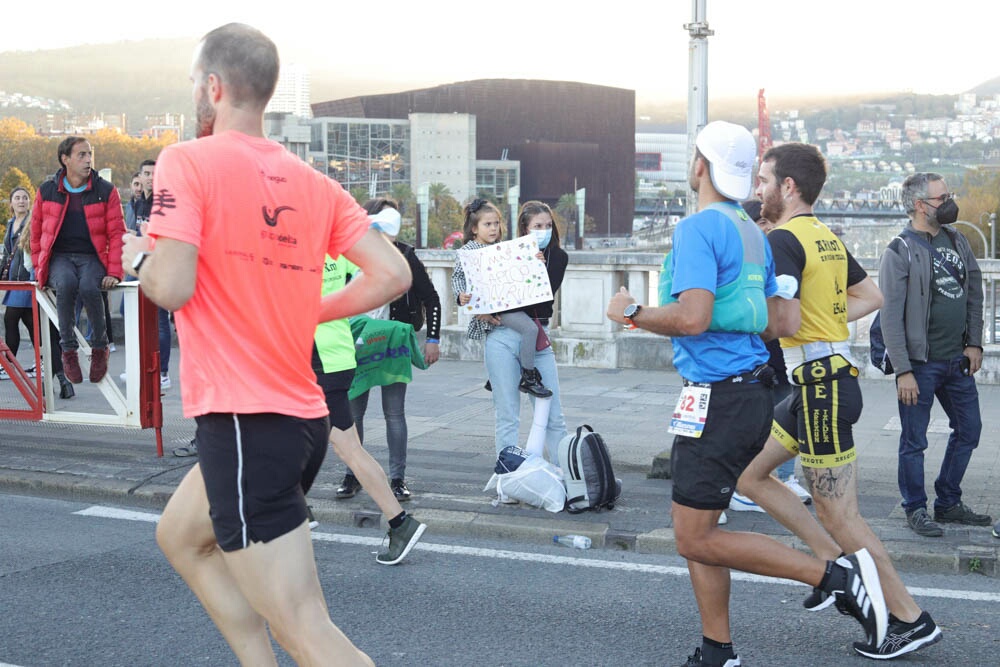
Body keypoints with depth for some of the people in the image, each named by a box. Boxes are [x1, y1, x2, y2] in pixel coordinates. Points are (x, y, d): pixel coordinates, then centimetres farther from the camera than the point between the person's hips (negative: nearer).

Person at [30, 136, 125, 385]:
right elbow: (36, 233, 16)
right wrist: (39, 268, 7)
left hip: (92, 257, -1)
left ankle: (100, 346, -14)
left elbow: (117, 233, 2)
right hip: (59, 256, 1)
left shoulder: (106, 191, 4)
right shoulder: (47, 192, 8)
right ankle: (68, 349, -24)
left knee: (88, 287, -36)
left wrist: (114, 272, -8)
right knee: (66, 283, -36)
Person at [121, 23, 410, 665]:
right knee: (181, 536, 31)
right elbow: (393, 274, 2)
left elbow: (172, 287, -19)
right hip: (304, 417, 8)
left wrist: (138, 257, 4)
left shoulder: (187, 161, -9)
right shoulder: (312, 181, 8)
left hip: (243, 424, -8)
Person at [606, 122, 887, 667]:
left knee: (696, 539, -3)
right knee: (695, 531, 15)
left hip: (718, 398, -9)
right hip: (752, 392, 10)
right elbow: (780, 324, 16)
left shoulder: (699, 228, -15)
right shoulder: (753, 233, 13)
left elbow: (692, 317, -26)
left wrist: (631, 313, -10)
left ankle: (838, 575, -7)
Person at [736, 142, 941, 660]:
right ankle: (836, 561, 17)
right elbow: (872, 297, 21)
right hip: (828, 378, 10)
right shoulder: (828, 239, 13)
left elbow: (786, 321, -24)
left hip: (821, 385, -10)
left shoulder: (782, 240, -15)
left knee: (838, 514, -2)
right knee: (748, 475, 15)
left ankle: (910, 618, 6)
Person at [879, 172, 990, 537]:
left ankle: (948, 502, 27)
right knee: (914, 441, 2)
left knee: (968, 430, 14)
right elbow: (891, 315, -14)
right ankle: (916, 510, 16)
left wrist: (974, 343, 5)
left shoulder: (957, 241, 9)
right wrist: (902, 370, -18)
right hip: (920, 363, -7)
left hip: (958, 361, 7)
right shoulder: (900, 251, -12)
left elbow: (974, 293, 15)